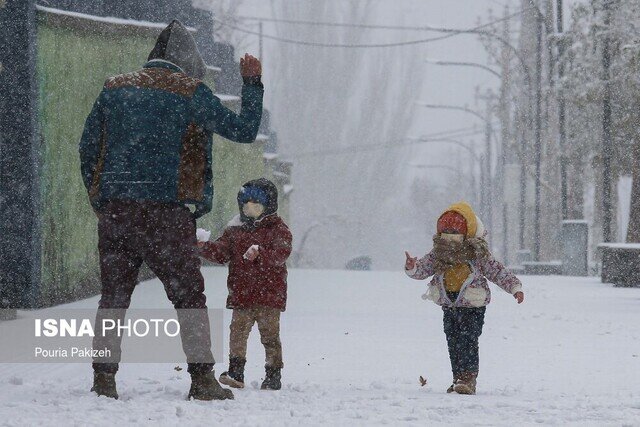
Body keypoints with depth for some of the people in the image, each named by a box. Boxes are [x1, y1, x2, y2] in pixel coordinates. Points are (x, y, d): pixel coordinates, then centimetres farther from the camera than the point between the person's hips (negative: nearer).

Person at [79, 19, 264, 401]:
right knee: (189, 296, 3)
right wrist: (253, 83, 15)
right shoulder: (190, 91, -1)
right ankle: (203, 378, -1)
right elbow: (244, 130, 3)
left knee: (114, 296, 9)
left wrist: (99, 203, 22)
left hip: (113, 208, 4)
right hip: (165, 211, -4)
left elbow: (88, 148, 15)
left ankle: (104, 379, 4)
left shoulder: (115, 88, 13)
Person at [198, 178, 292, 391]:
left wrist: (260, 253, -32)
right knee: (238, 331, -3)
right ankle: (235, 371, 0)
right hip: (241, 293, 4)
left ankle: (273, 375, 7)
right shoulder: (235, 230, 13)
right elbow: (221, 252, 10)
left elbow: (281, 253, -17)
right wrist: (204, 247, -8)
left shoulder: (277, 229, -1)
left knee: (269, 334, 1)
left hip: (269, 293, -4)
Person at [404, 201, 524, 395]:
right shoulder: (439, 254, 4)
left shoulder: (478, 254, -7)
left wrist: (515, 287, -11)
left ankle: (468, 379, -12)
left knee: (468, 341, -13)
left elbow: (498, 272, -3)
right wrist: (412, 267, -19)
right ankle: (459, 379, 17)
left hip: (472, 306, -5)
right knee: (453, 343, 8)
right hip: (449, 306, 5)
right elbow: (423, 268, 4)